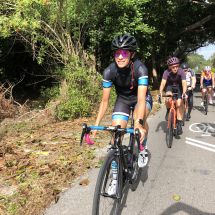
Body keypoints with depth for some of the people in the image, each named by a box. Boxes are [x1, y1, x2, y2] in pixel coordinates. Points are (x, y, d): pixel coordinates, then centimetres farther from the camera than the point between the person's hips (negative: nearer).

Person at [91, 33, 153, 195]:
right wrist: (96, 124, -22)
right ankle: (115, 178, 6)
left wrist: (139, 123, -53)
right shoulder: (109, 71, -24)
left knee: (140, 119, -36)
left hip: (141, 98, -2)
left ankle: (143, 149, -3)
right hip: (123, 99, 2)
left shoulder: (140, 68, -31)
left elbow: (141, 98, -39)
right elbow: (105, 100, -17)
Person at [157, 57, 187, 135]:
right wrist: (160, 92, -52)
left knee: (179, 105, -12)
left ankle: (179, 125, -5)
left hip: (179, 87, 0)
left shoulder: (181, 71, -27)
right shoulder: (167, 72, -26)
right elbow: (163, 82, -35)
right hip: (170, 86, 0)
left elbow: (184, 83, -37)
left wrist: (184, 92, -54)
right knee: (168, 98, -32)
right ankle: (168, 111, -1)